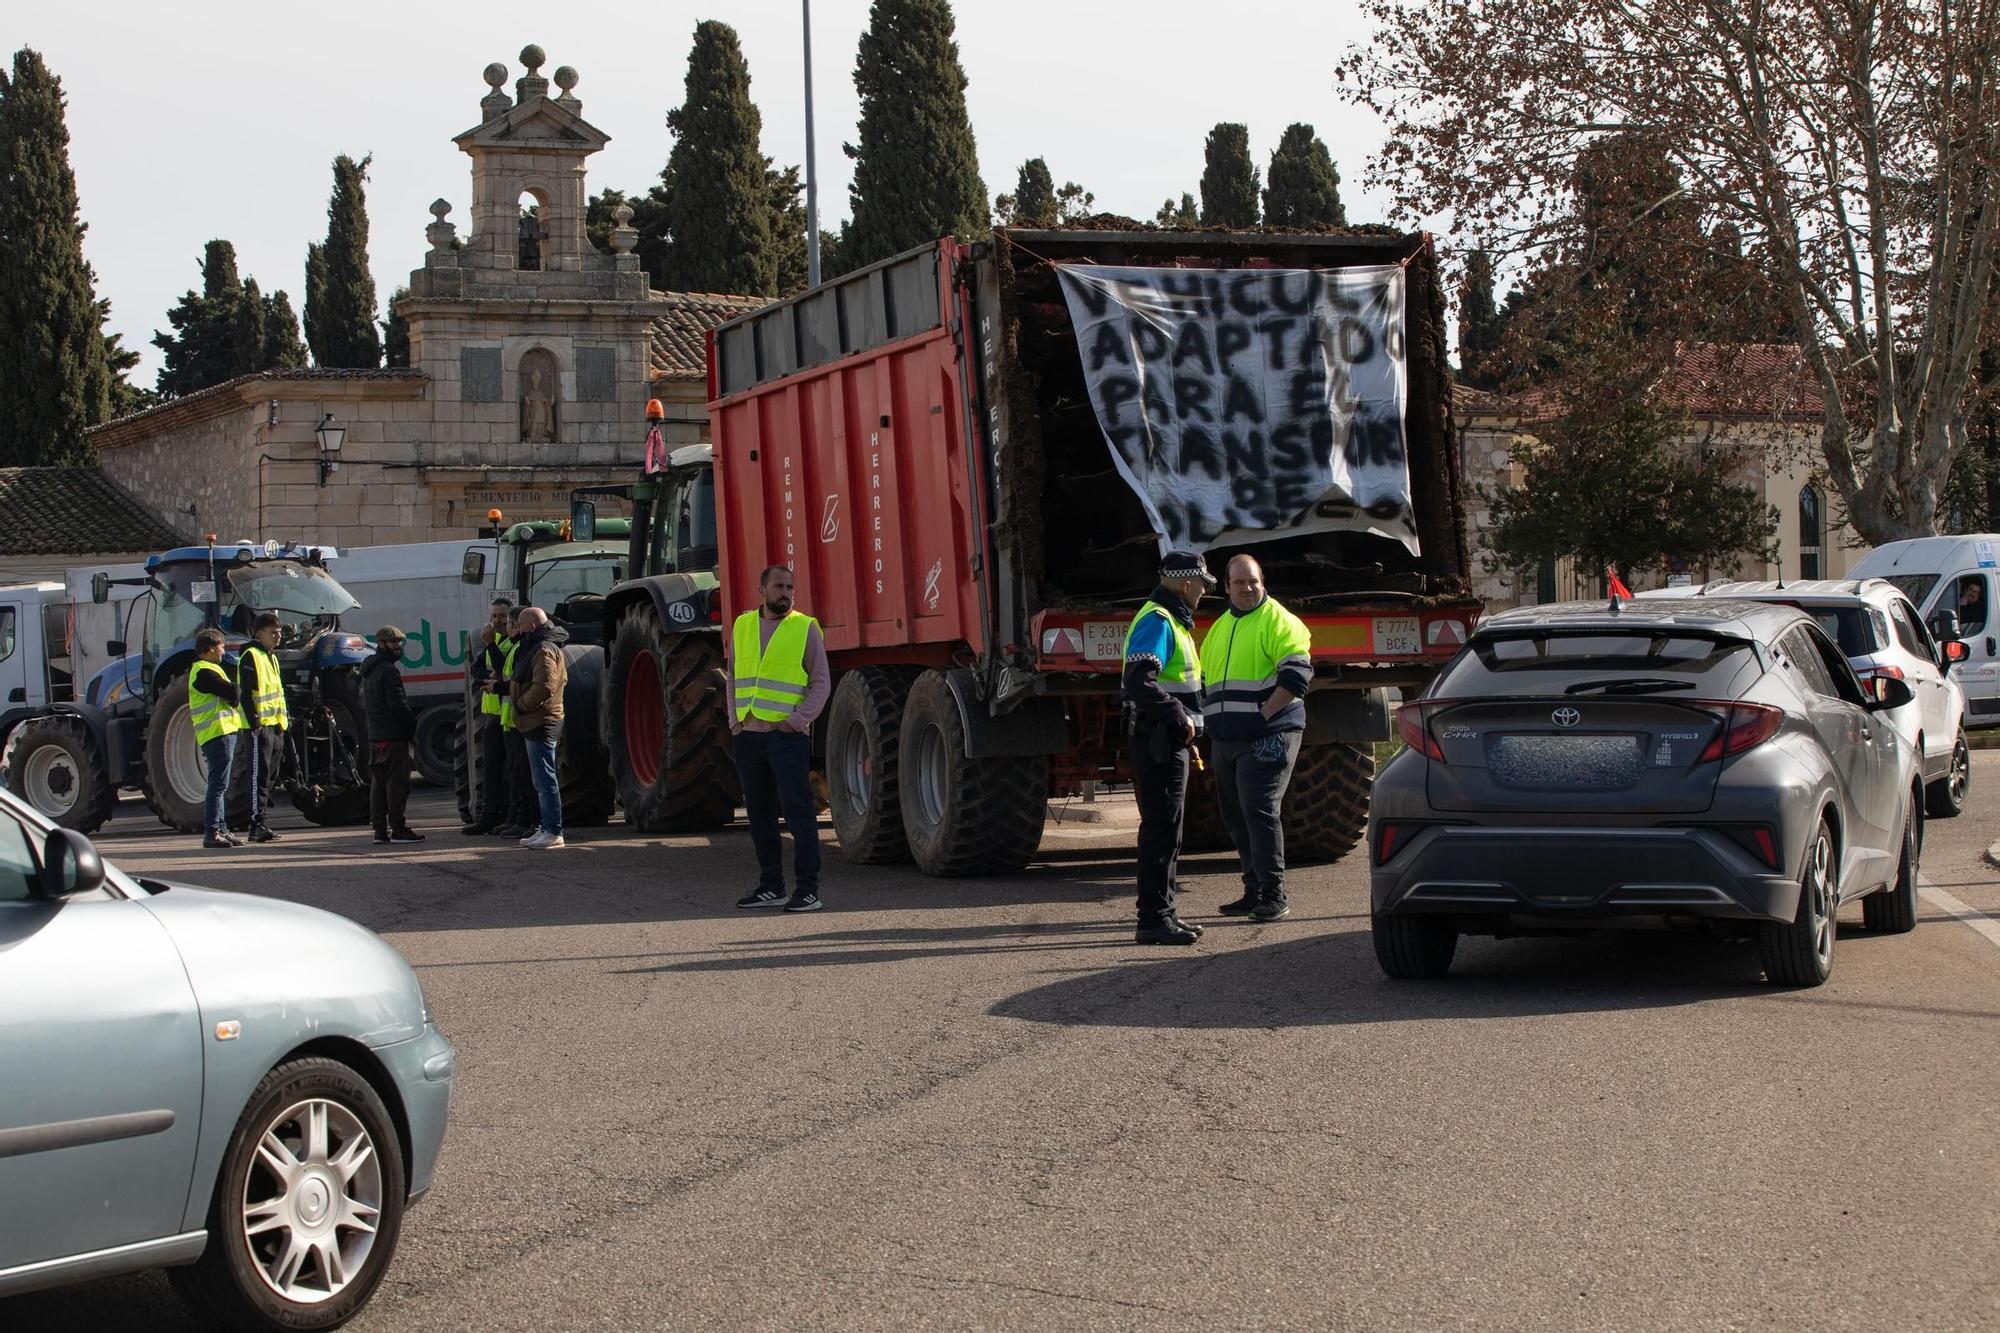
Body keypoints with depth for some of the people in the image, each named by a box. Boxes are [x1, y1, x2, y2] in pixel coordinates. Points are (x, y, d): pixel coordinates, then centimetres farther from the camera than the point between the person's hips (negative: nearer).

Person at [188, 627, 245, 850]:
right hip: (217, 733, -11)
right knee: (218, 784, -12)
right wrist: (235, 697, 0)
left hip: (224, 733, 11)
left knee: (219, 785, 13)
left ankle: (221, 829, 18)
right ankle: (212, 832, -13)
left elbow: (231, 694, 17)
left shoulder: (209, 670, 21)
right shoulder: (204, 672, -14)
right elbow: (231, 692, -20)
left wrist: (233, 698, -3)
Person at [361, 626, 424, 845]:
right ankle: (398, 828, -9)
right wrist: (413, 723, -5)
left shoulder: (368, 670, 17)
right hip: (393, 736, -9)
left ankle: (380, 829, 11)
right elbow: (397, 704, -18)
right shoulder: (388, 670, -13)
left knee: (378, 783, 9)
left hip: (374, 735, 9)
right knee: (397, 783, -7)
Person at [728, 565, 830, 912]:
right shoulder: (742, 626, 12)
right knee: (760, 814, 9)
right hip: (748, 736, 5)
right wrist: (734, 718, 8)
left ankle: (807, 890, -8)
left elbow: (821, 682, -1)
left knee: (798, 811, -8)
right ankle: (771, 886, 18)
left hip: (787, 736, -5)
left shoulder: (806, 628, 0)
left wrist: (799, 719, -11)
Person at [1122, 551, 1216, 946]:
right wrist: (1179, 717, -22)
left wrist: (1186, 724, 18)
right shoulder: (1156, 621, -14)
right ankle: (1153, 919, -8)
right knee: (1161, 828, -9)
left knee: (1167, 828, 14)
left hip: (1170, 741, 11)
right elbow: (1138, 683, -26)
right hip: (1159, 741, -11)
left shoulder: (1172, 621, 20)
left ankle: (1163, 913, 21)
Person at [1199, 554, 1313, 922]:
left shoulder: (1278, 621, -5)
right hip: (1226, 739, 8)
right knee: (1237, 817, 10)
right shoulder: (1220, 627, 19)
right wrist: (1209, 720, 15)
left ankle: (1274, 896, -9)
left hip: (1268, 736, -8)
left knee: (1260, 811, -13)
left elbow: (1298, 674, -16)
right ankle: (1254, 892, 19)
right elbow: (1204, 680, 28)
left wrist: (1263, 714, -18)